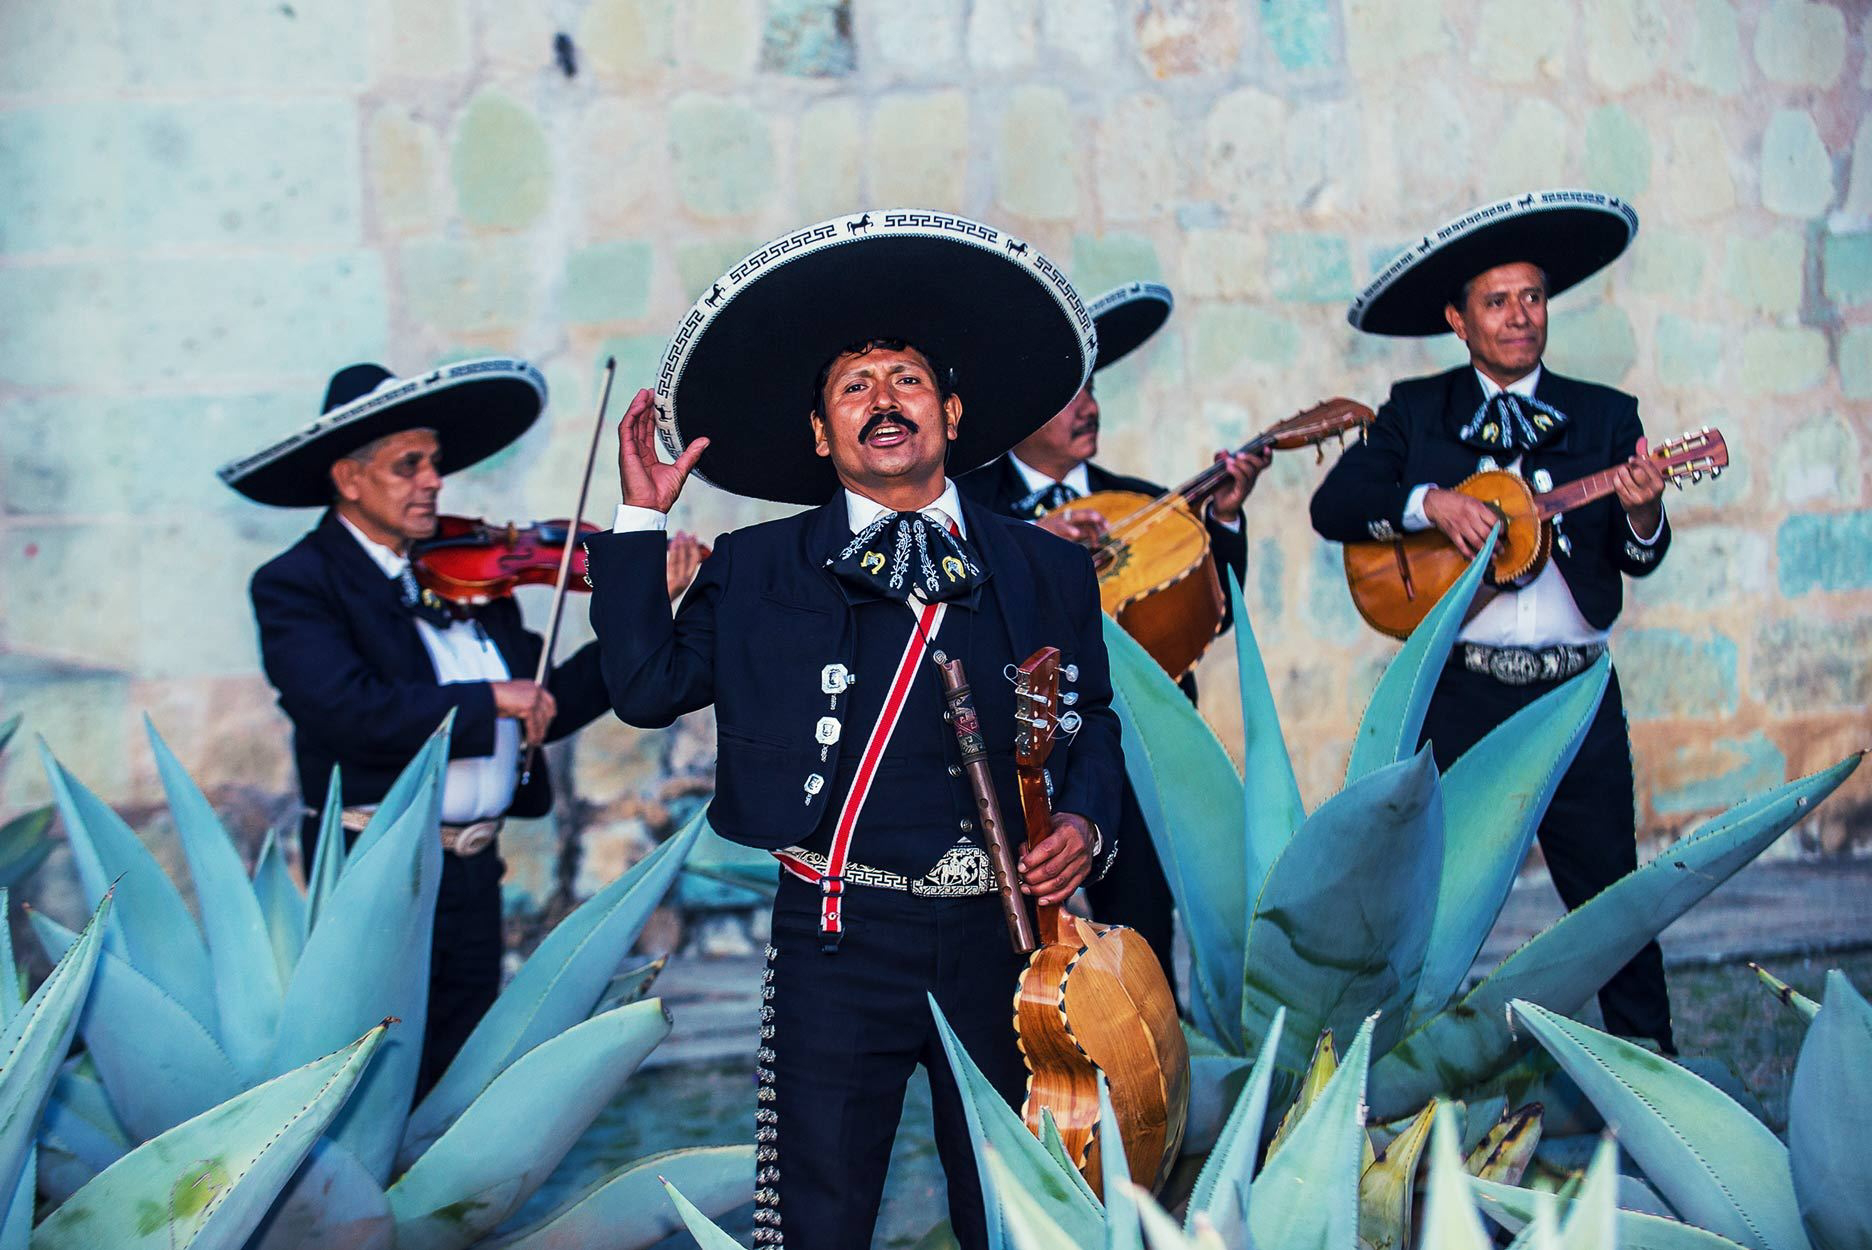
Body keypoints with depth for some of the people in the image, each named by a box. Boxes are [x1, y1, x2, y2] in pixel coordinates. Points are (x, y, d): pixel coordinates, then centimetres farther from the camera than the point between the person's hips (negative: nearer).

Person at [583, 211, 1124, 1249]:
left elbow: (1095, 723, 16)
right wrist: (643, 522, 0)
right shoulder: (755, 571, 8)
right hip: (838, 940, -1)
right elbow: (647, 688, 0)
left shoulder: (1049, 570, 11)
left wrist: (1082, 824, -2)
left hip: (1001, 936, 2)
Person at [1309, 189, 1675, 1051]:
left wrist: (1643, 513, -21)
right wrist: (1432, 503, -18)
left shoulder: (1605, 416, 8)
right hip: (1460, 692, -1)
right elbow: (1332, 508, -3)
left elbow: (1636, 560, 1)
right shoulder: (1416, 412, 6)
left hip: (1578, 693, 1)